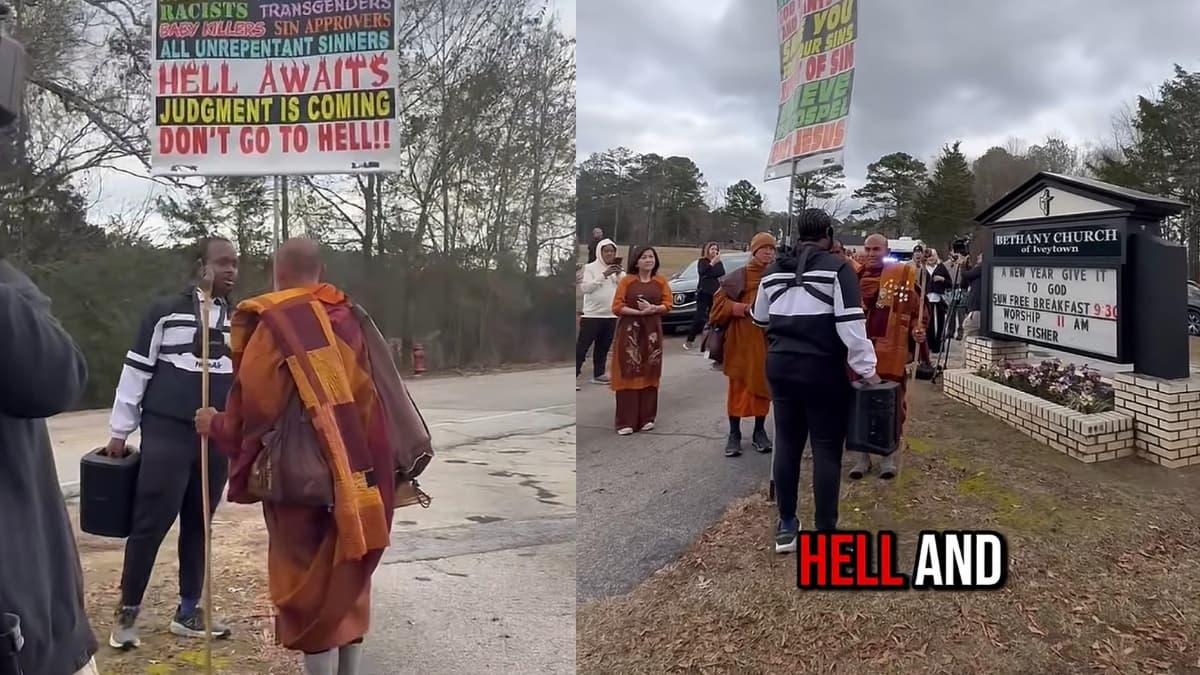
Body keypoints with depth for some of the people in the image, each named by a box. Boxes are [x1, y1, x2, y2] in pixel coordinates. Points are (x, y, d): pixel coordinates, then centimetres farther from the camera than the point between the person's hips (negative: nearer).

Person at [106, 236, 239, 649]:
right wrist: (120, 431, 1)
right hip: (166, 434, -4)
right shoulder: (166, 312, -2)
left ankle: (187, 612, 21)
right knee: (151, 523, -1)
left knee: (198, 525, 10)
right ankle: (127, 612, 15)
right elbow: (136, 370, 0)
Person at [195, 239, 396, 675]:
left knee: (309, 582, 5)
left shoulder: (274, 323, -9)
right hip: (355, 472, 6)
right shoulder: (348, 318, 7)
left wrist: (217, 425, 9)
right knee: (346, 574, 16)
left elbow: (253, 405, -10)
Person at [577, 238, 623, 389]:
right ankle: (573, 376, -6)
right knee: (582, 346, -6)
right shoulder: (590, 267, -4)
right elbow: (585, 287, -16)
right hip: (592, 314, -5)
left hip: (611, 315, 5)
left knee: (603, 347, 12)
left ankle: (598, 374, 23)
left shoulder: (618, 269, 11)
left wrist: (619, 274, -13)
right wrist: (604, 275, -20)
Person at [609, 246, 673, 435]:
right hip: (629, 331, -3)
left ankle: (647, 418, 13)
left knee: (649, 374, 4)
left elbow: (668, 305, 5)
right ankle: (626, 421, -4)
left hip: (652, 331, 3)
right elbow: (617, 307, -6)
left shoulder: (661, 282, 9)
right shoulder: (626, 280, 0)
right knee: (629, 374, -6)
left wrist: (653, 308, -14)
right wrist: (639, 312, -17)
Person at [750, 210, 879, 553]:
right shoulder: (838, 268, -9)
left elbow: (759, 318, 20)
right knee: (827, 448, 2)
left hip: (780, 366, 5)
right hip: (823, 369, -5)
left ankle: (786, 526, 18)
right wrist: (867, 368, -8)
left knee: (787, 443, 12)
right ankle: (825, 533, 5)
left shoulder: (773, 271, 9)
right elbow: (850, 323, -15)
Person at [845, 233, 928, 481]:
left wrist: (918, 330, -15)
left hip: (891, 353, -2)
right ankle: (860, 456, 19)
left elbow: (918, 310, 2)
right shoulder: (853, 276, 9)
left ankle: (889, 457, 17)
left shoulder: (905, 275, 0)